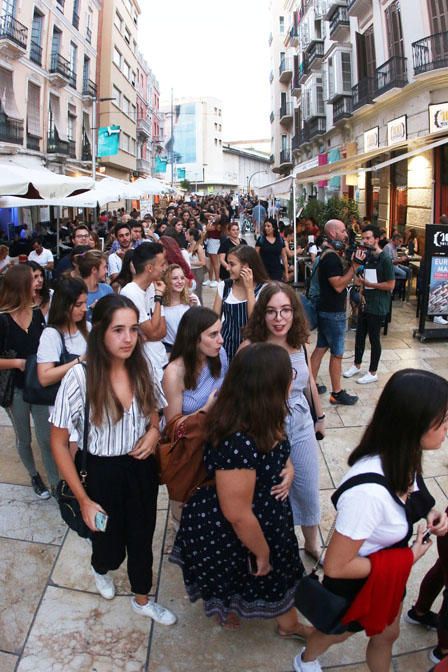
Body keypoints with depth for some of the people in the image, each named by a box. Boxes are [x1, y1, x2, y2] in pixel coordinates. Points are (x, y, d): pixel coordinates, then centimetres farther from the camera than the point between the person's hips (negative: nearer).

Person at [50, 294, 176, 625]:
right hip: (102, 474, -3)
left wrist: (154, 431, -14)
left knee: (142, 540, 21)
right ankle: (100, 569, 58)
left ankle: (142, 600, 50)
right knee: (111, 549, 19)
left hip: (141, 470, 3)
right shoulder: (80, 377, -24)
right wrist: (84, 500, -12)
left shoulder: (141, 369, -10)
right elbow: (59, 443, -15)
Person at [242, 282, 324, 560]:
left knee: (308, 490, 18)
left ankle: (312, 543, 45)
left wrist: (320, 416, 19)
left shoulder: (299, 343, -6)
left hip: (302, 427, 4)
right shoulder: (250, 347, -20)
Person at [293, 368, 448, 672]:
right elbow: (336, 567, -32)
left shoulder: (403, 459, -17)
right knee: (338, 632, 26)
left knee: (387, 635, 28)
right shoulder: (369, 491, -43)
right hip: (355, 582, -5)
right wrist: (407, 559, -22)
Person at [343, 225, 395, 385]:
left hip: (377, 307, -7)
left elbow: (390, 285, -17)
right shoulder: (366, 257, 7)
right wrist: (362, 292, 0)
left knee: (374, 339, 4)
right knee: (360, 335, 16)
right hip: (364, 304, 7)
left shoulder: (385, 260, -15)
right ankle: (357, 365, 34)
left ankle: (372, 373, 17)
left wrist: (368, 284, -16)